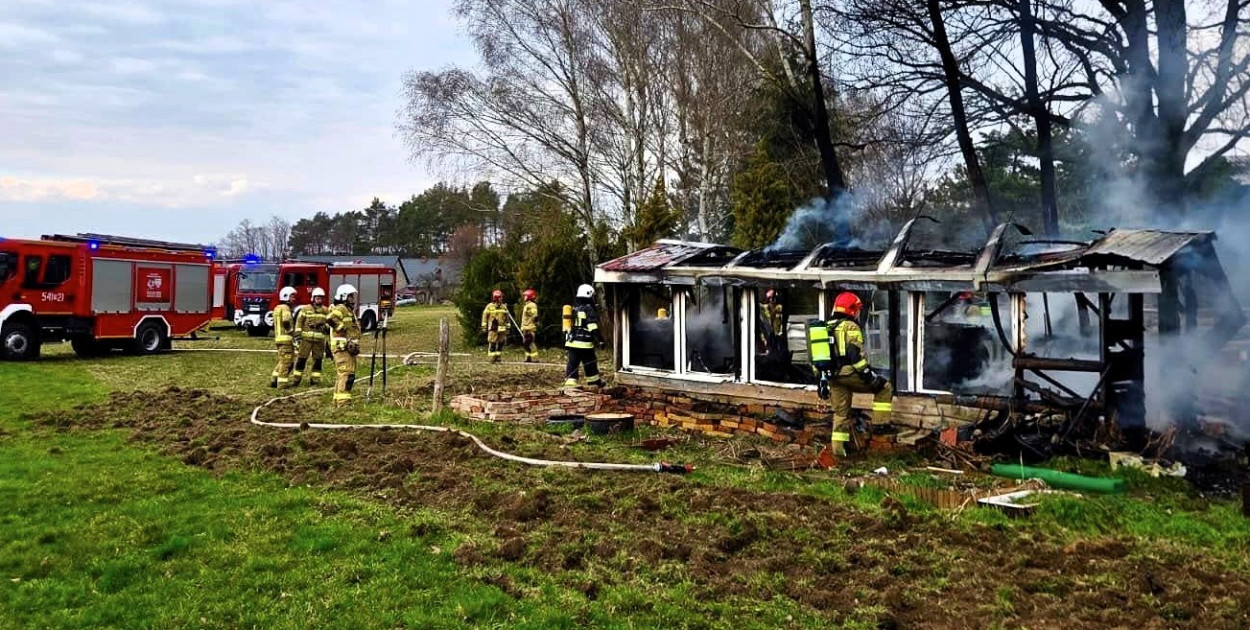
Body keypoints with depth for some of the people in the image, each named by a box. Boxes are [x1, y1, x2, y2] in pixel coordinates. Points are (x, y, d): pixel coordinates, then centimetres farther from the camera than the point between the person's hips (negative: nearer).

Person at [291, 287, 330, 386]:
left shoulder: (326, 311, 10)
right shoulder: (305, 309, 2)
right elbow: (299, 321, -1)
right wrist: (297, 334, -8)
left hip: (320, 339, 3)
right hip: (306, 338, -3)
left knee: (318, 360, 6)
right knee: (301, 359, -2)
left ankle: (315, 380, 14)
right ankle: (296, 379, 4)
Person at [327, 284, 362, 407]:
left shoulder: (349, 311, 21)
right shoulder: (340, 308, -11)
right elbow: (330, 318, -30)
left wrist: (356, 346, 23)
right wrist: (343, 327, -21)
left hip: (349, 348, 11)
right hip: (342, 347, -11)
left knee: (342, 375, 14)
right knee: (347, 374, -16)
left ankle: (338, 400, 21)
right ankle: (343, 401, -19)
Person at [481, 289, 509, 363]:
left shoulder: (504, 307, 12)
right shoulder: (489, 306, -1)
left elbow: (507, 318, 18)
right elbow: (484, 316, 1)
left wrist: (507, 327, 16)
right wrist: (484, 327, -3)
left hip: (502, 329, 4)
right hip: (493, 328, -4)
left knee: (501, 344, 5)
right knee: (492, 343, -7)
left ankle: (498, 357, 14)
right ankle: (492, 357, -4)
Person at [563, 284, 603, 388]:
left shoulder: (573, 309, 15)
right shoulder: (588, 309, -9)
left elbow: (567, 326, 21)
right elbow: (593, 328, -16)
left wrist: (566, 340, 28)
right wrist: (600, 340, -13)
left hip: (571, 342, 6)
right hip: (584, 343, -6)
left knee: (572, 363, 3)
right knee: (590, 364, 11)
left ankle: (570, 382, -6)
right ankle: (594, 382, 26)